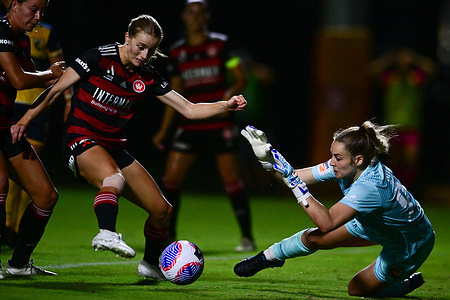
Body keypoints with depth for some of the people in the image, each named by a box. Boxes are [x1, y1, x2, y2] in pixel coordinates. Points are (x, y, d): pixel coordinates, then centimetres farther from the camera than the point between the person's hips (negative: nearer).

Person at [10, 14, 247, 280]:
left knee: (162, 210, 3)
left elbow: (189, 109, 5)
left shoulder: (148, 78, 3)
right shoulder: (99, 58, -11)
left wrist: (226, 106, -10)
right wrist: (25, 121, -10)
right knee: (114, 178, -40)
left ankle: (151, 264, 26)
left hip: (115, 148, 6)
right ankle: (107, 234, -60)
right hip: (81, 140, -6)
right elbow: (56, 91, -5)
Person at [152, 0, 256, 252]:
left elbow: (242, 79, -2)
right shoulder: (177, 52, 9)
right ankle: (168, 236, 10)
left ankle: (247, 237, 5)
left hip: (219, 124, -3)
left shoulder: (221, 44, -1)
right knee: (171, 179, -4)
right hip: (190, 125, 3)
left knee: (232, 180, -6)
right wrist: (164, 131, 13)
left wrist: (230, 93, -23)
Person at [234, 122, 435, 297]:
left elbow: (326, 223, -50)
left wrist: (295, 183, -52)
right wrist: (268, 159, -29)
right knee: (314, 238, 3)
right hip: (376, 226, 7)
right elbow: (298, 177, -13)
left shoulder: (369, 186, -44)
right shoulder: (344, 164, -20)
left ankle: (409, 283, 29)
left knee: (357, 290, 7)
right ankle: (269, 256, 31)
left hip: (410, 246, -7)